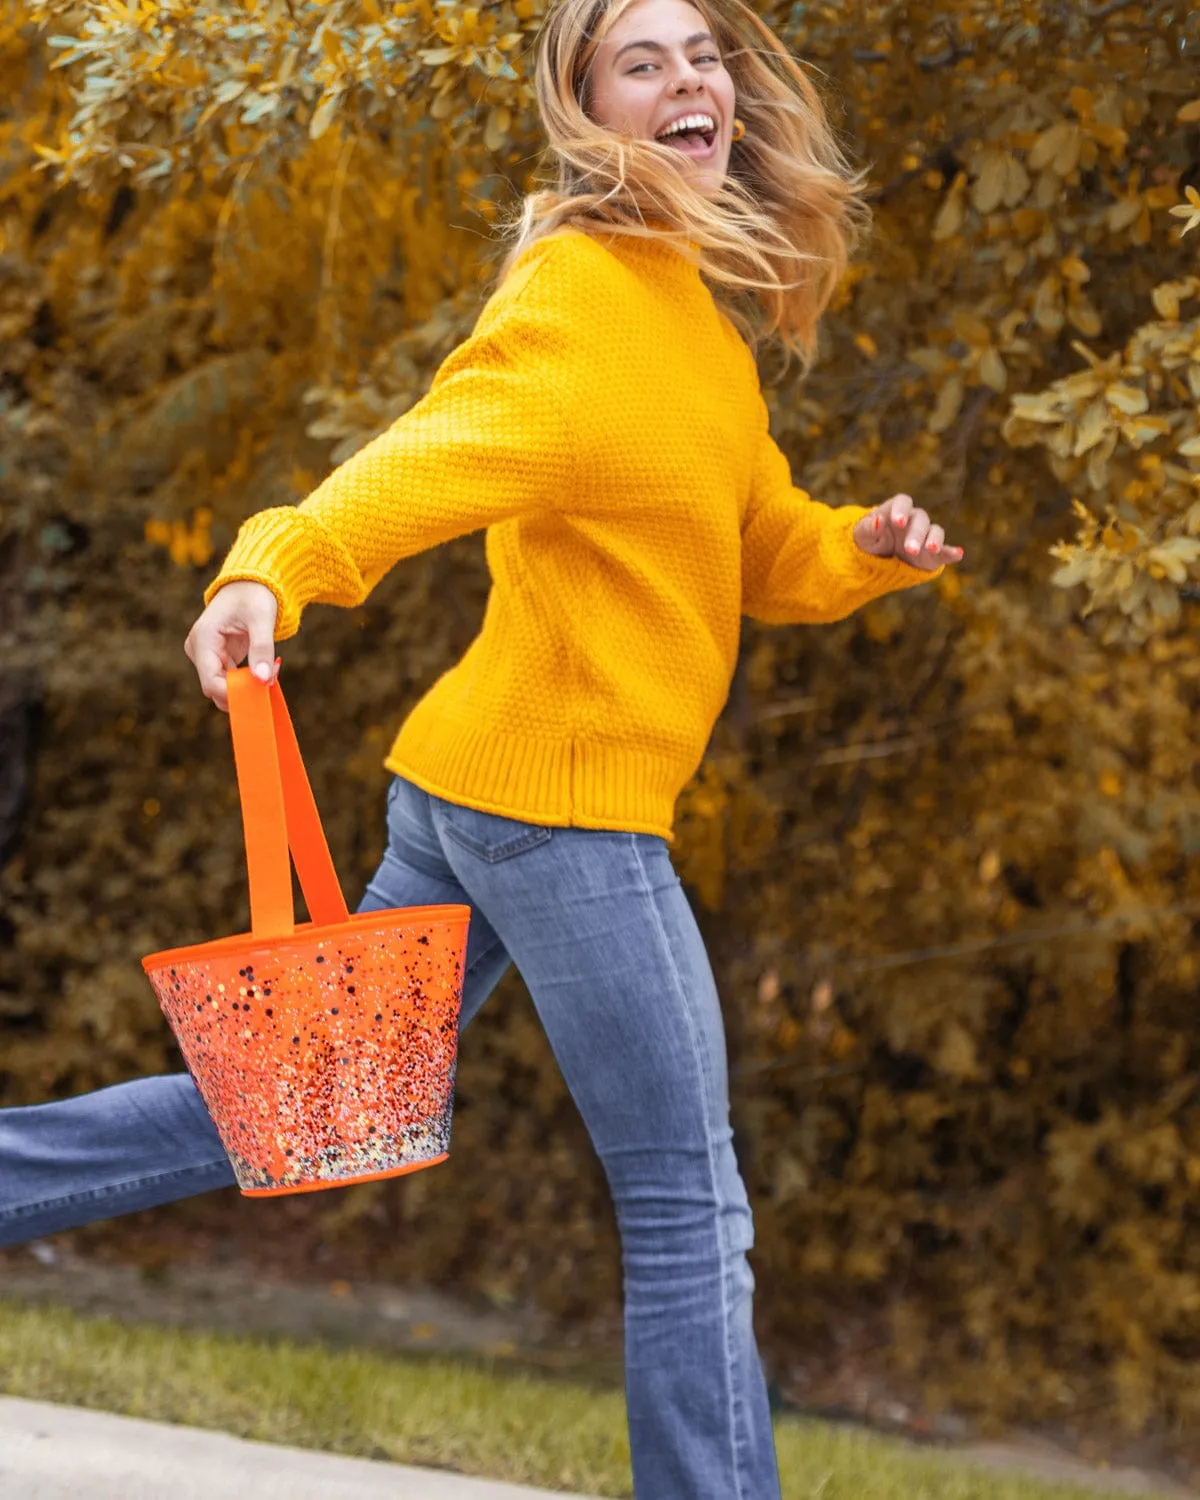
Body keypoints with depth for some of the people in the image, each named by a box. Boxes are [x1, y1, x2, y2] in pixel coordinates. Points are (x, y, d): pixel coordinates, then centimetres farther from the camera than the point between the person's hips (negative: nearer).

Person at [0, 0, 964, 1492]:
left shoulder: (701, 308, 15)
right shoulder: (583, 287, -15)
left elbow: (758, 544, 23)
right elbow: (447, 447, -32)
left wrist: (865, 550, 3)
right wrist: (277, 568, -50)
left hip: (473, 790, 9)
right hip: (562, 798, -9)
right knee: (689, 1213, -2)